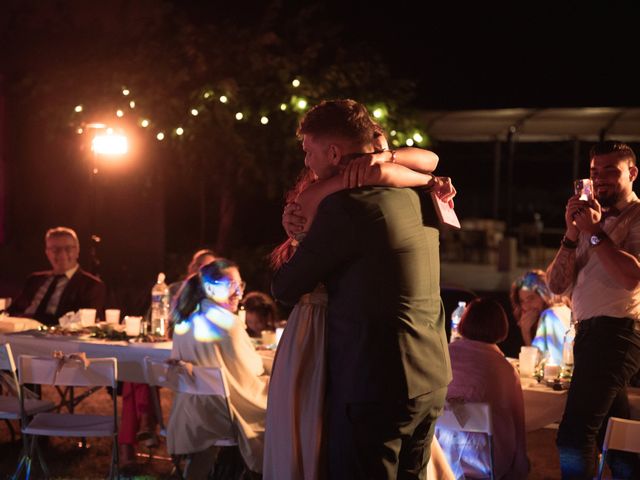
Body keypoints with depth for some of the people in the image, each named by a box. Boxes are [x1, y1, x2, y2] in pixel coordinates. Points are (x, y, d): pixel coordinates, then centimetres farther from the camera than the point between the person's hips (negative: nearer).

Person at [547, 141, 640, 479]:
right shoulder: (594, 218, 18)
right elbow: (557, 285, 9)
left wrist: (595, 232, -17)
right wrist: (572, 234, -4)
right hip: (588, 333, 9)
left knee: (574, 435, -16)